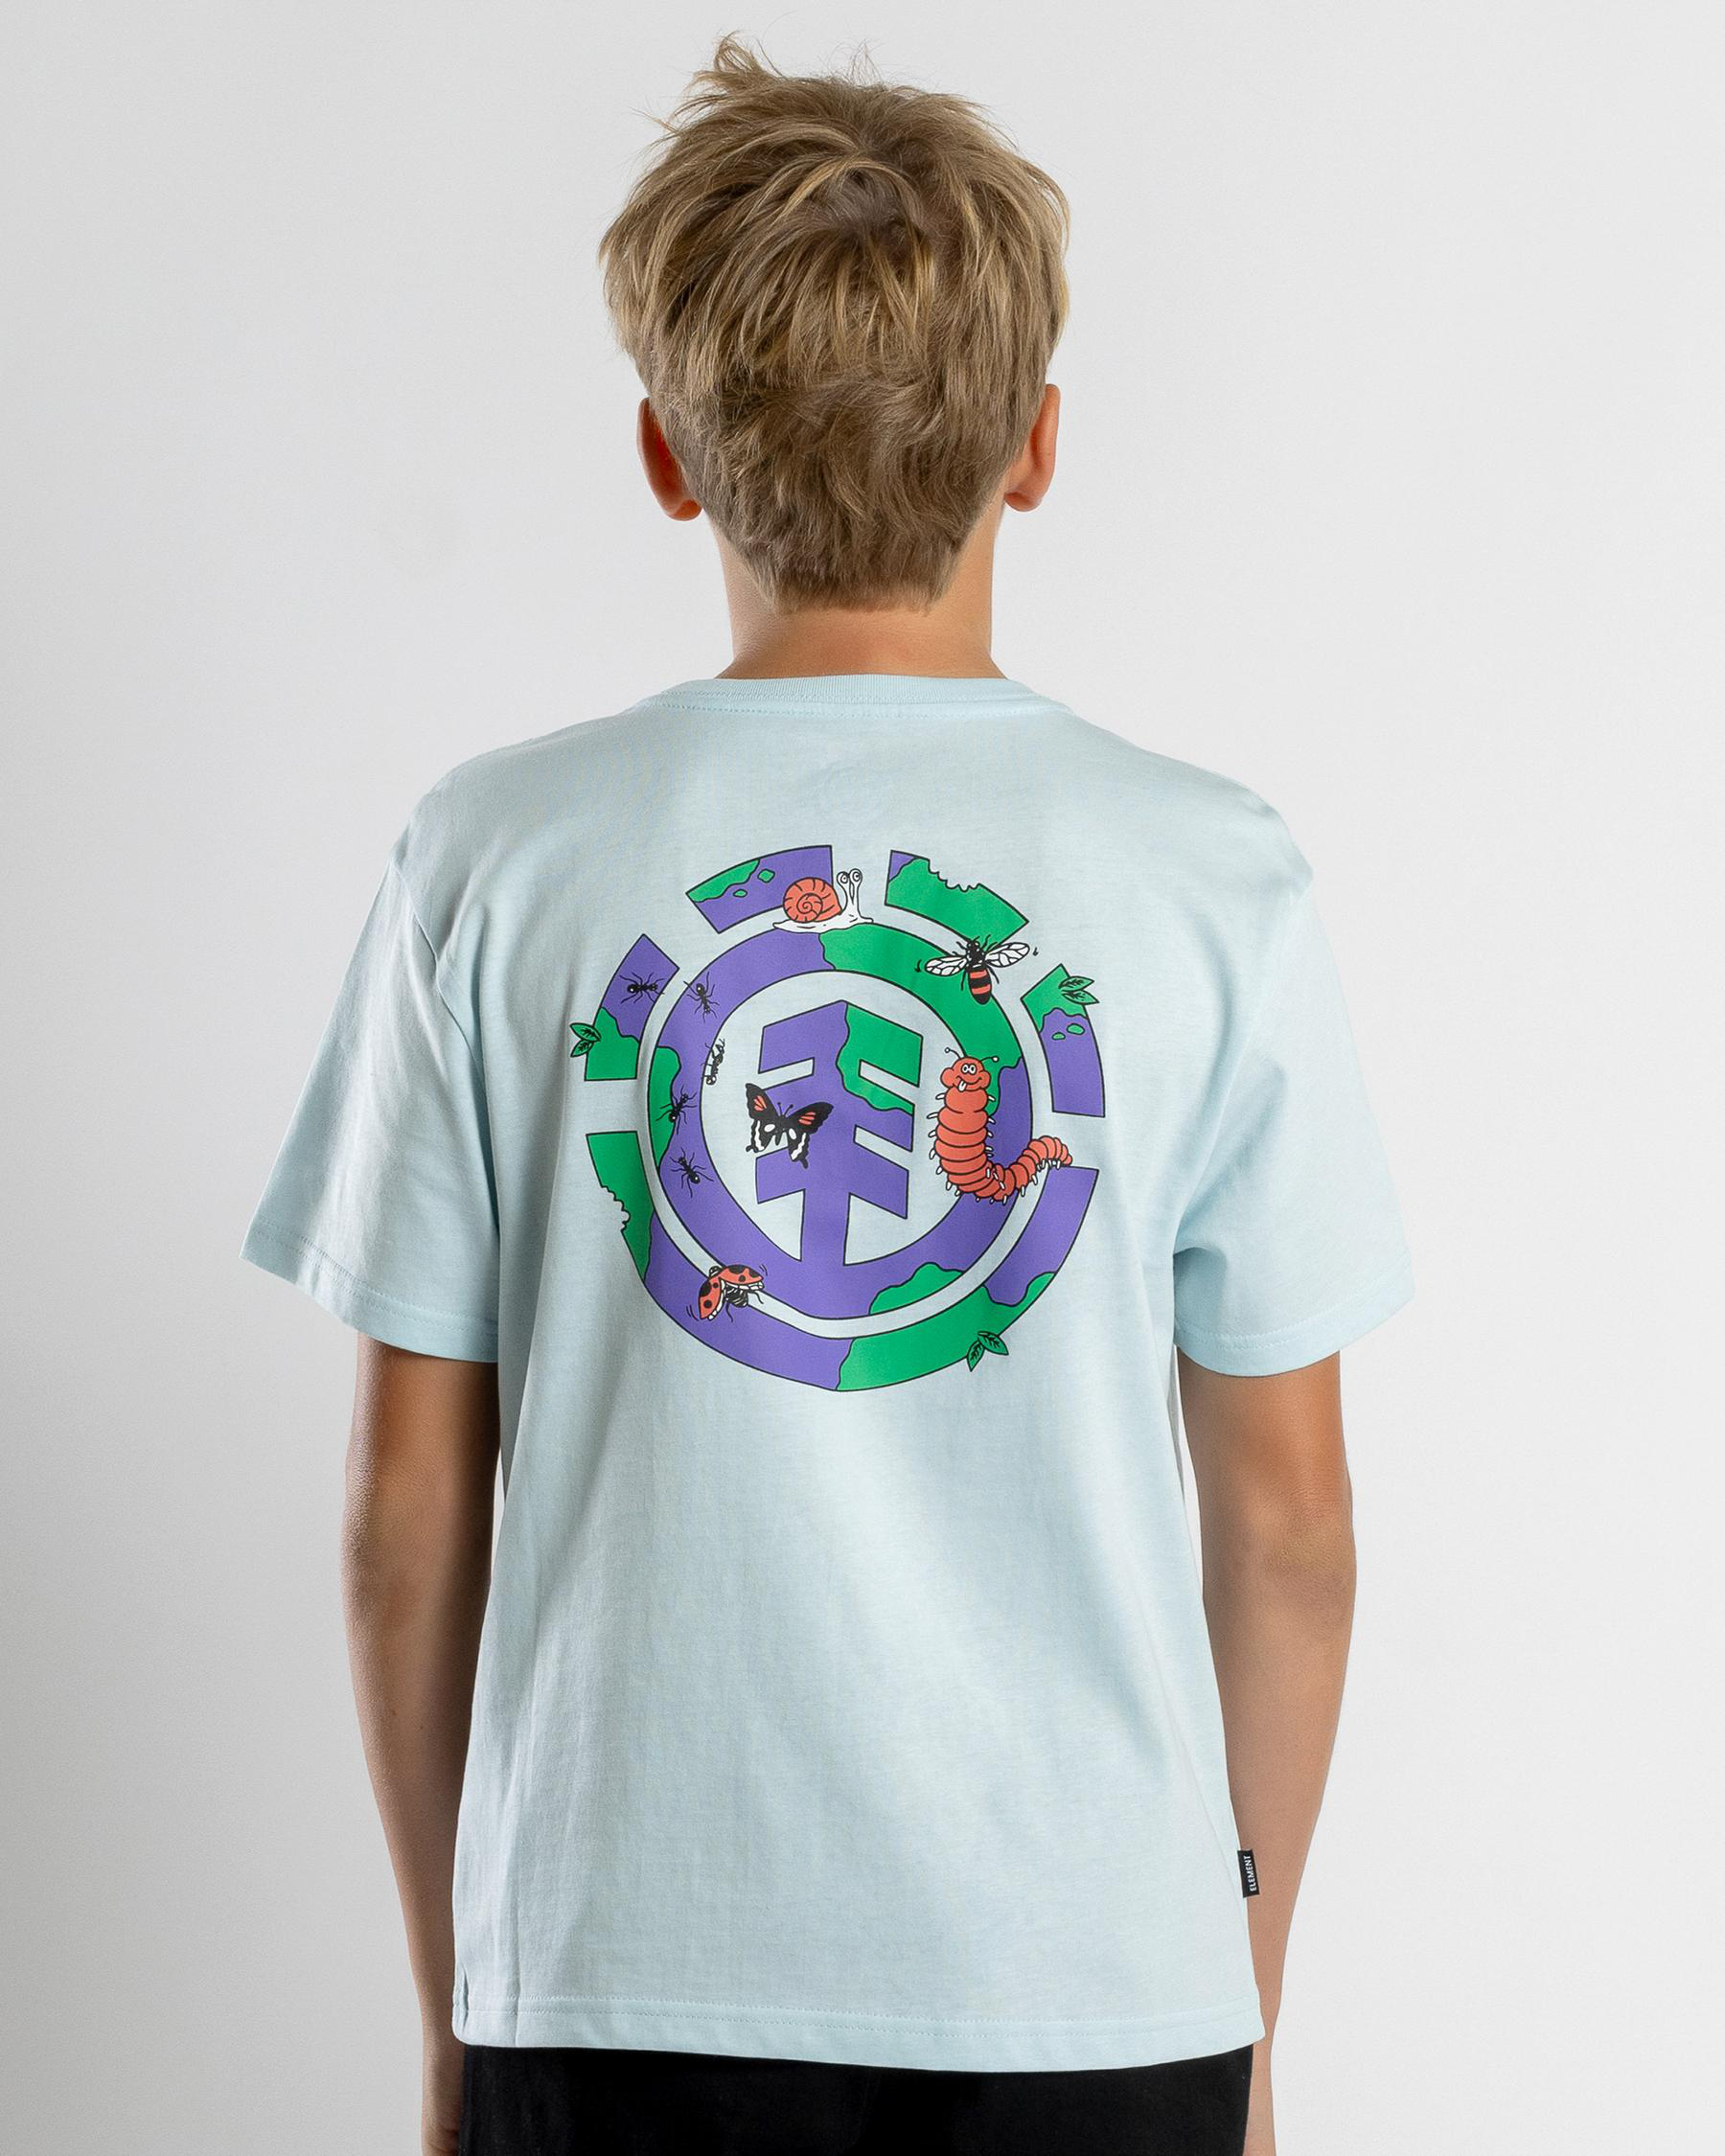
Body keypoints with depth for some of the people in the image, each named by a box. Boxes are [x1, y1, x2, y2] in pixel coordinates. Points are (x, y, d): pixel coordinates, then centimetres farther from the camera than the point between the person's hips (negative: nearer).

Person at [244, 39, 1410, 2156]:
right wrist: (1246, 1976, 13)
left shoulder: (497, 863, -5)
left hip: (621, 1975, 0)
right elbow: (1282, 1508, 0)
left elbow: (412, 1496, -1)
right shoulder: (1214, 877, -5)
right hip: (1096, 1976, 1)